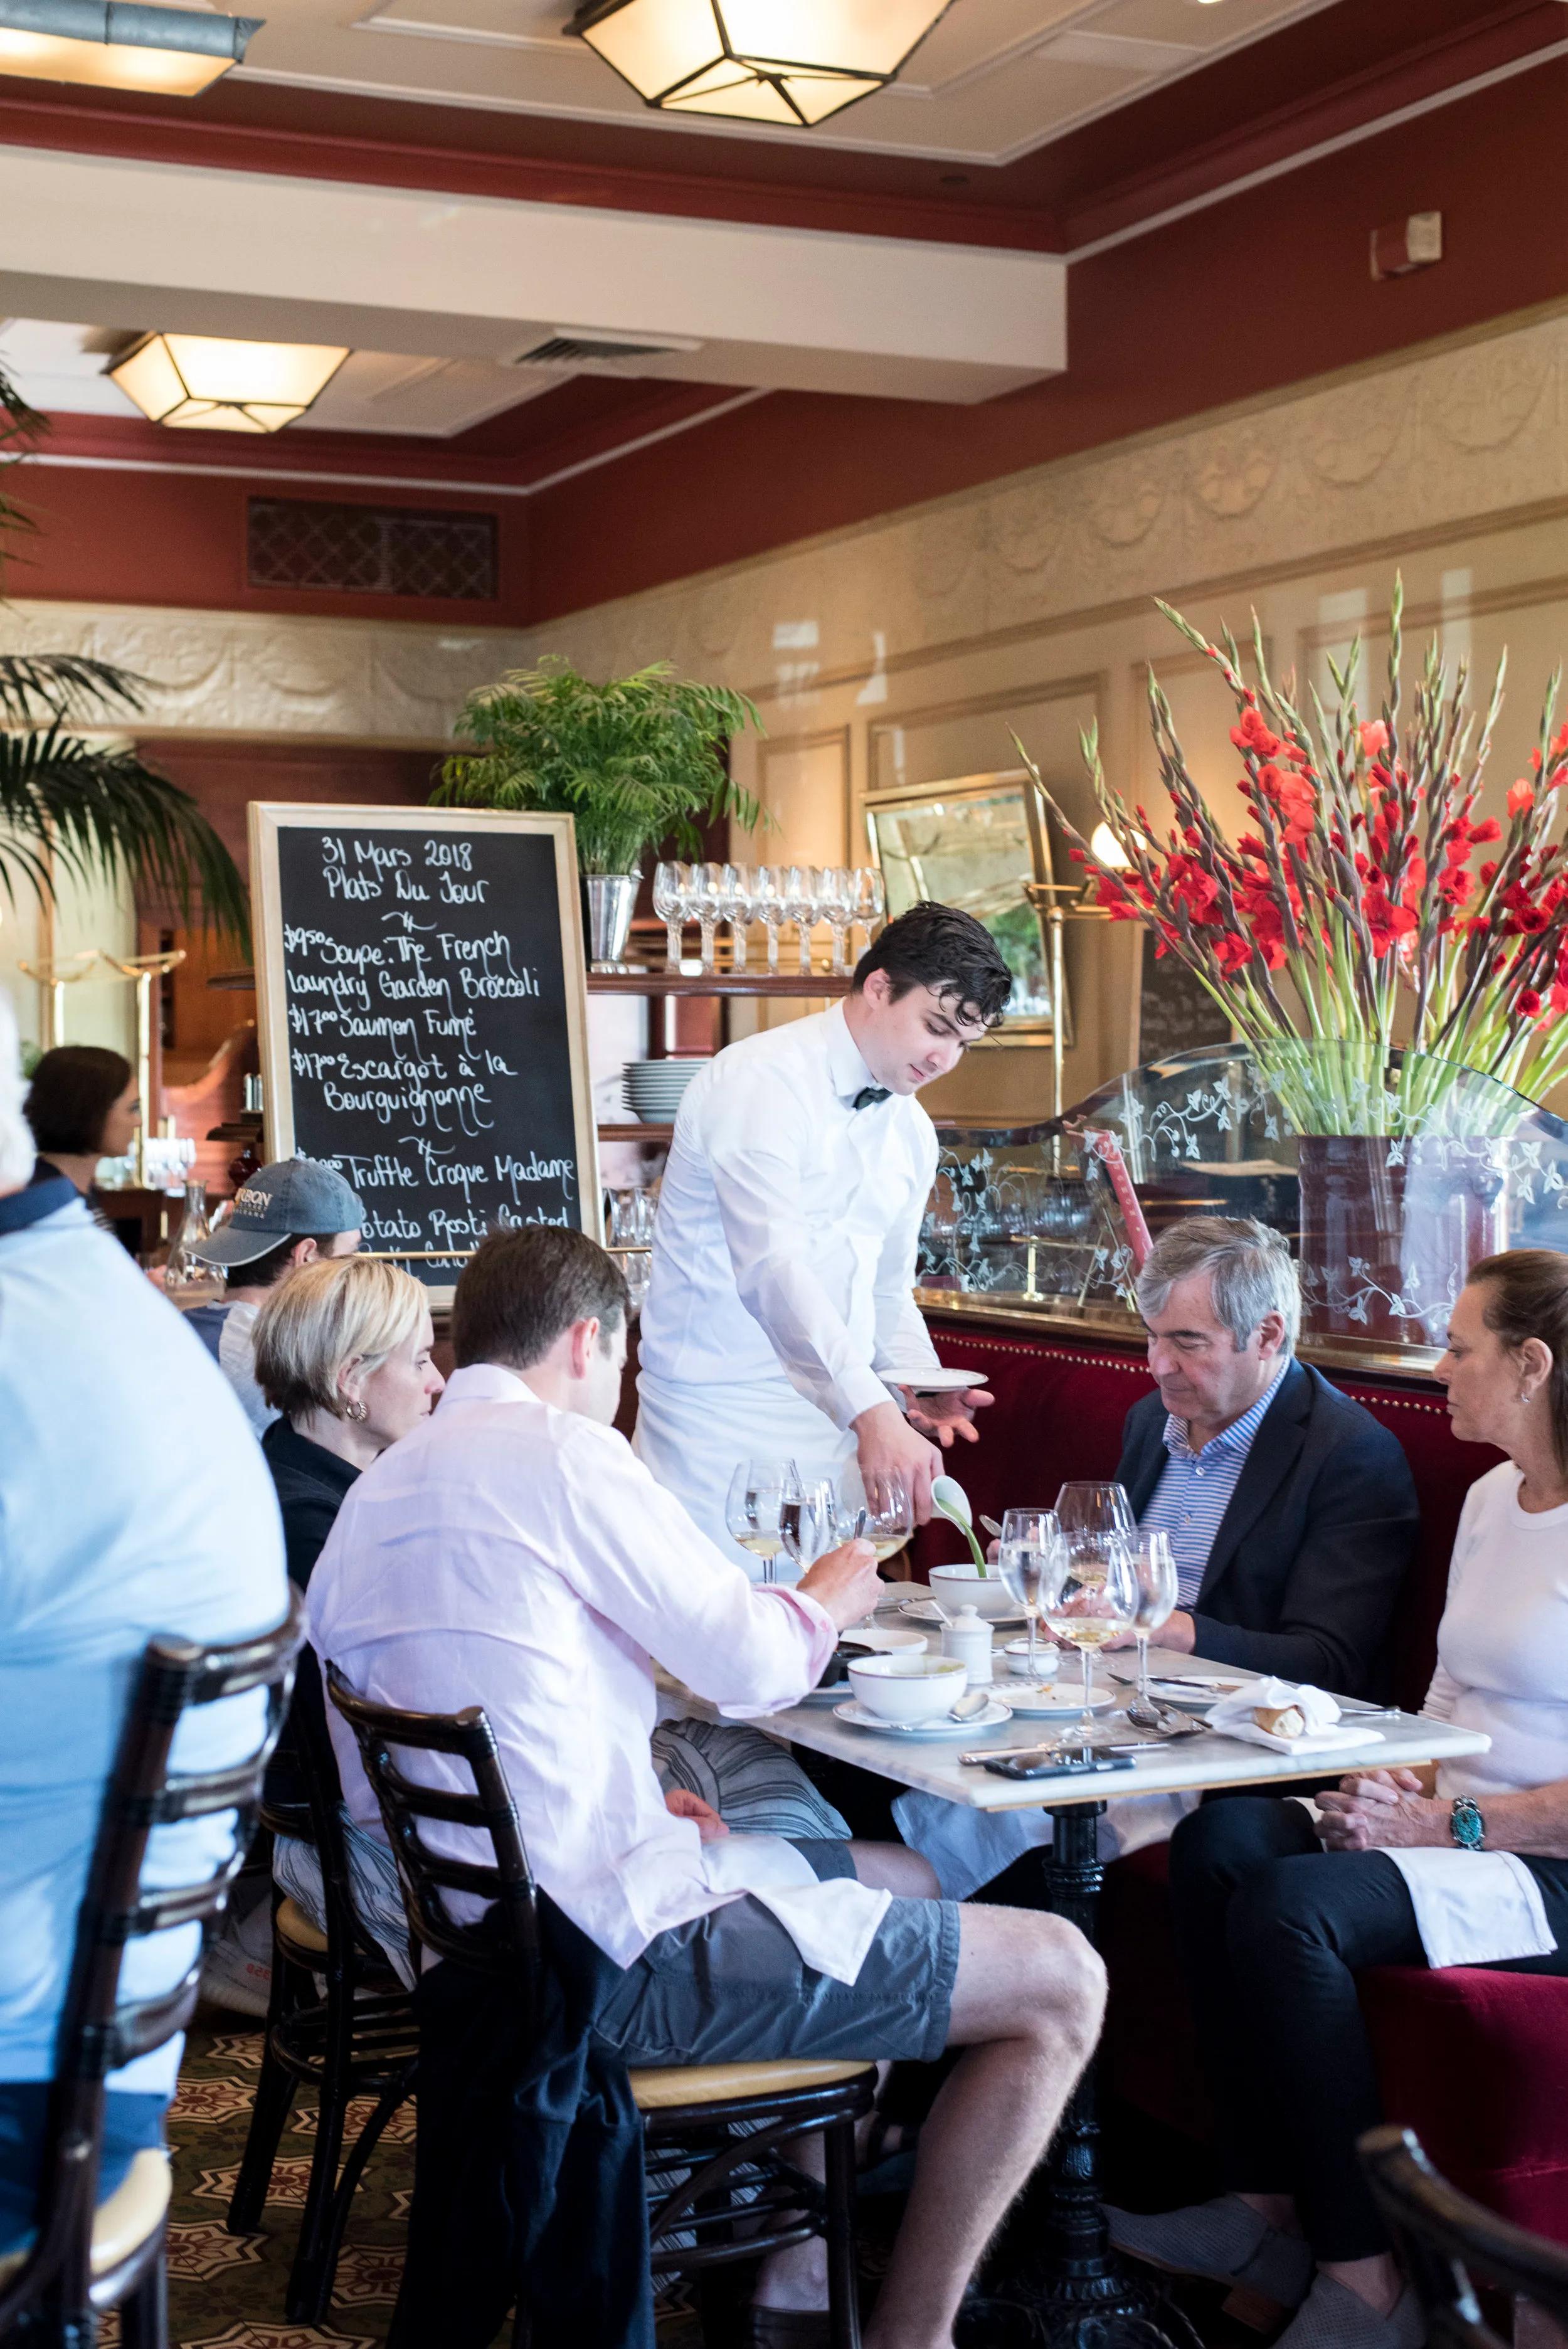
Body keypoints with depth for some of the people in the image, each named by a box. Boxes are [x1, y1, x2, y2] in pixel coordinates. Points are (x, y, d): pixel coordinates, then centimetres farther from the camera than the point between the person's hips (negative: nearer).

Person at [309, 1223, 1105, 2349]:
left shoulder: (378, 1488, 13)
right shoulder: (559, 1449, -14)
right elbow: (755, 1665, -12)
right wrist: (830, 1596, 9)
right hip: (619, 1958, -10)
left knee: (904, 1877, 27)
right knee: (1060, 1978, -3)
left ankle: (802, 2253, 29)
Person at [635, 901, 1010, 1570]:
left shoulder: (912, 1132, 14)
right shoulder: (759, 1080, -12)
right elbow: (771, 1265, -25)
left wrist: (916, 1382, 2)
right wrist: (871, 1411, -34)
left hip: (837, 1432, 7)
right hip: (724, 1427, -7)